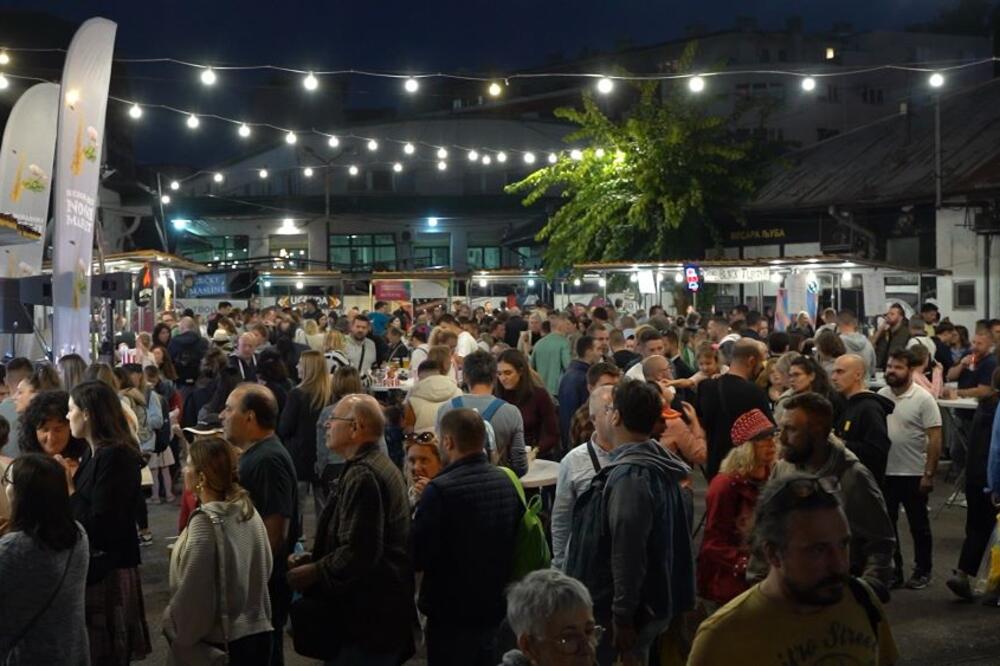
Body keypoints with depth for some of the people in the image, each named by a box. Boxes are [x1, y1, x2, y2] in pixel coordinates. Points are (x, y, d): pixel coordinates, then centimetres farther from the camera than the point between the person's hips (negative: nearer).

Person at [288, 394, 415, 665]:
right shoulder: (378, 466, 15)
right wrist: (313, 557, 13)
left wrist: (311, 572, -13)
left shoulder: (362, 475, -19)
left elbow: (358, 553, -25)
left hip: (367, 616, -11)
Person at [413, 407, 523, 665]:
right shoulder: (507, 482, 0)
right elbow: (515, 544, 10)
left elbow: (417, 557, -18)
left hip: (451, 614, -6)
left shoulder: (439, 491, -22)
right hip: (493, 606, 6)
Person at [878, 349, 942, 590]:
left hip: (914, 474, -4)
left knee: (918, 525, 8)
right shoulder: (880, 396, 3)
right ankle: (892, 570, 21)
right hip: (884, 473, 5)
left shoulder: (923, 399, -11)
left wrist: (929, 474, -15)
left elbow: (935, 439, -12)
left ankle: (922, 571, 21)